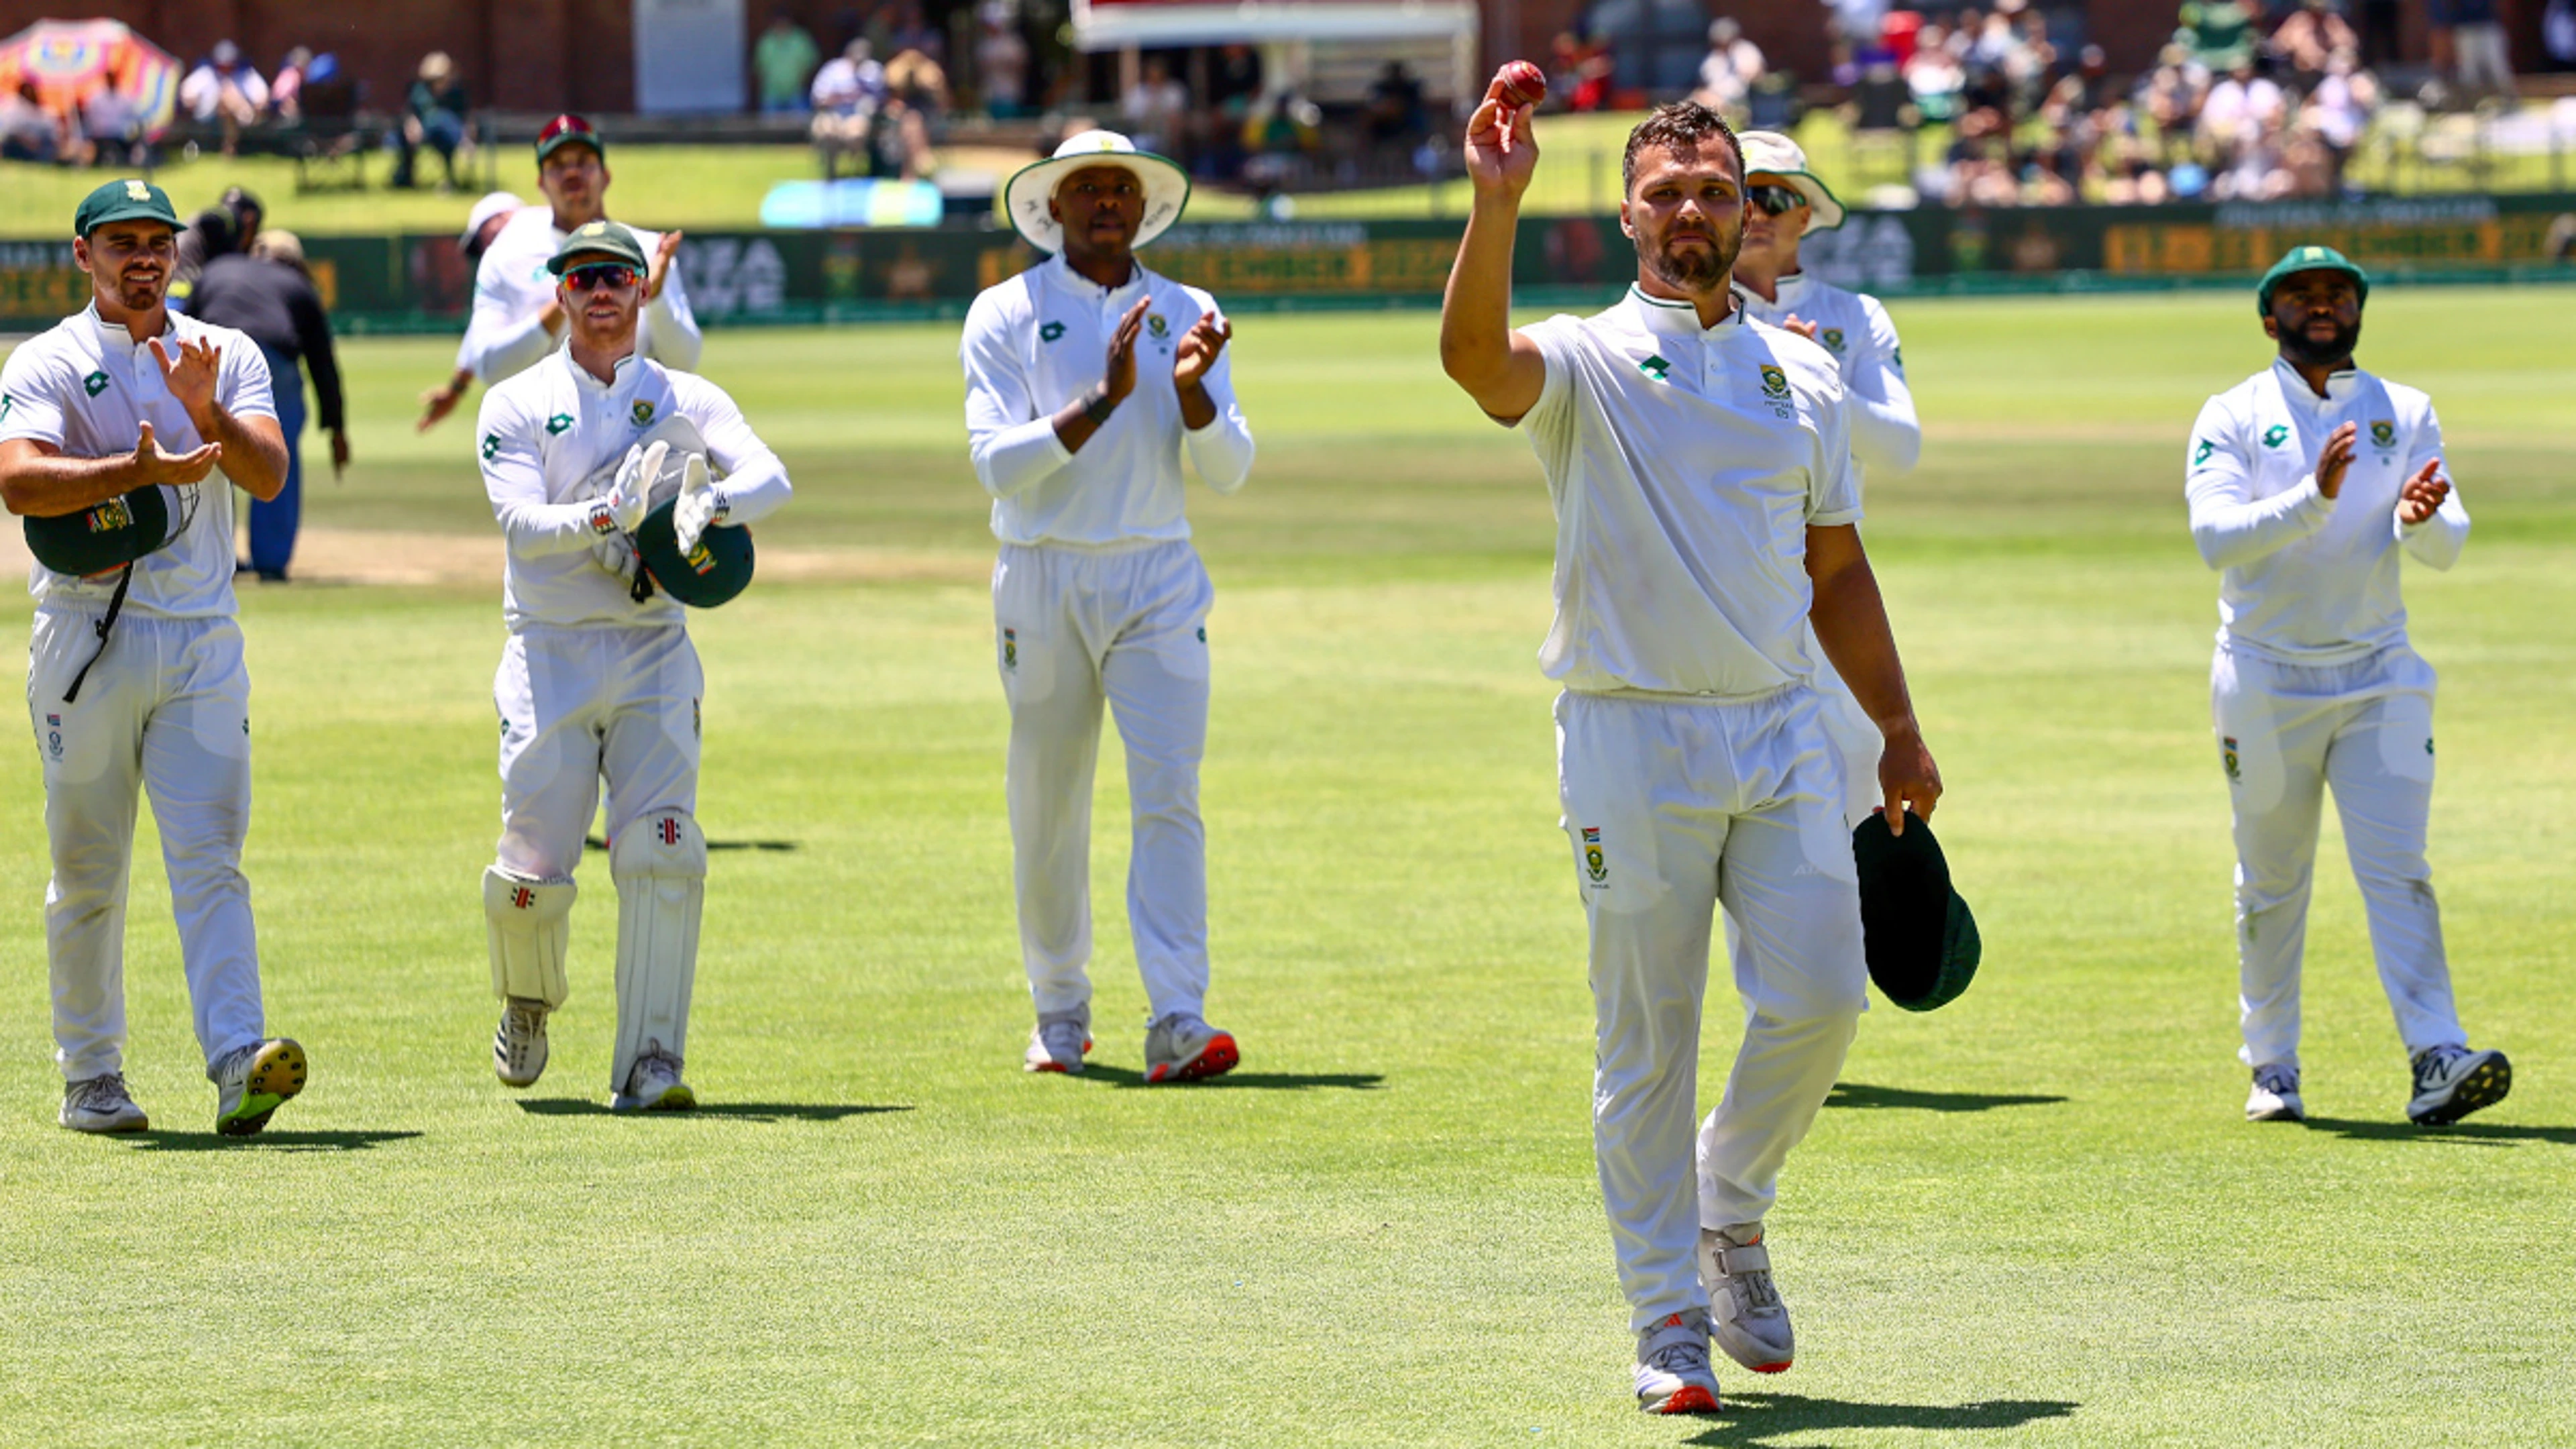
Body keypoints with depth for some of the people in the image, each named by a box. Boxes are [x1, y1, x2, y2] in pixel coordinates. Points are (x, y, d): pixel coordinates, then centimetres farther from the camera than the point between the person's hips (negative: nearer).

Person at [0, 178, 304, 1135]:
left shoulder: (227, 357, 11)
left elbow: (269, 474, -3)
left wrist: (207, 414, -21)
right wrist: (135, 471, -26)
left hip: (202, 642, 2)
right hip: (87, 635, -2)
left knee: (210, 856, -10)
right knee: (86, 870, 4)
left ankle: (239, 1064, -21)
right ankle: (90, 1078, 14)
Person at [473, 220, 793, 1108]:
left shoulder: (687, 401, 8)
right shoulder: (518, 405, 4)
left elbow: (769, 476, -10)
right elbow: (522, 522, -11)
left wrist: (710, 503, -31)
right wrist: (608, 516, -29)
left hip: (654, 654, 1)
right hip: (551, 658, -1)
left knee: (662, 852, -14)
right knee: (532, 868, -4)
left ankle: (650, 1066, -12)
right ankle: (528, 1003, 28)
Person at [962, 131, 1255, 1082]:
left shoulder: (1186, 315, 8)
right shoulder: (1006, 316, 1)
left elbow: (1229, 471, 2)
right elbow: (997, 461, -12)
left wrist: (1192, 392, -16)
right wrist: (1103, 400, -20)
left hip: (1157, 583, 1)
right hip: (1043, 581, -1)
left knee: (1169, 797, -12)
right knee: (1046, 814, 5)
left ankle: (1177, 1022, -19)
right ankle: (1059, 1012, 22)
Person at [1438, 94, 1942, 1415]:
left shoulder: (1805, 377, 14)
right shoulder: (1586, 363, 1)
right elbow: (1474, 354, -23)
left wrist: (1898, 732, 17)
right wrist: (1496, 207, -37)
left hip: (1783, 728, 3)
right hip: (1632, 732, -3)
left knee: (1819, 996, -7)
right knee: (1646, 1046, -1)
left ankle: (1732, 1207, 20)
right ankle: (1671, 1326, 6)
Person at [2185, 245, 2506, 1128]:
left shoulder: (2405, 415, 7)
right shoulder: (2234, 418, -1)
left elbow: (2448, 549, -2)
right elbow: (2216, 535, -17)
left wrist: (2418, 519, -25)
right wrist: (2314, 498, -31)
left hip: (2379, 680, 1)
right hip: (2267, 682, -1)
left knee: (2398, 871, -10)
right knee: (2271, 884, 7)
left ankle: (2436, 1061, -20)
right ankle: (2272, 1070, 18)